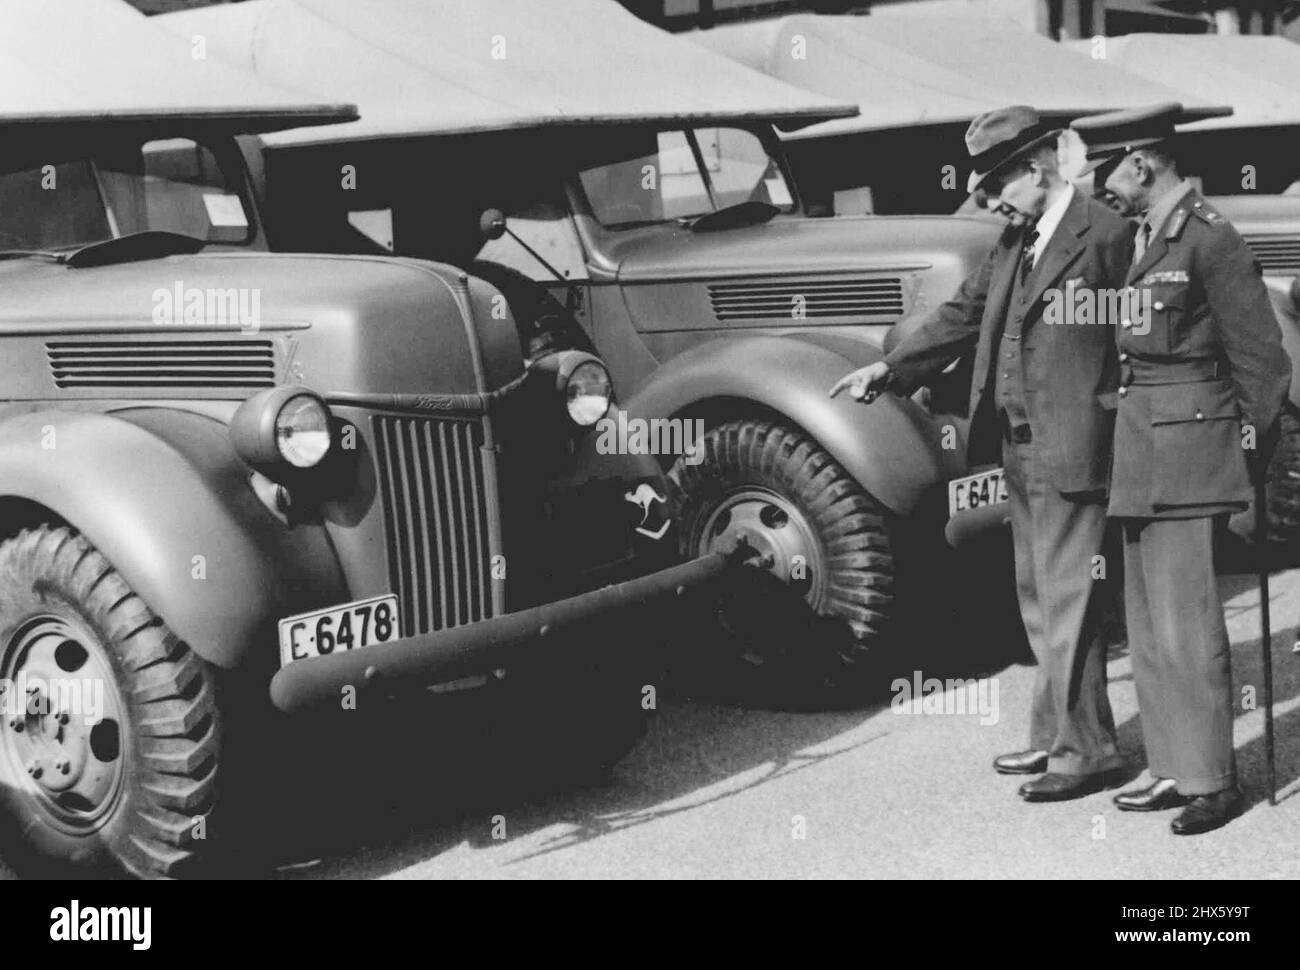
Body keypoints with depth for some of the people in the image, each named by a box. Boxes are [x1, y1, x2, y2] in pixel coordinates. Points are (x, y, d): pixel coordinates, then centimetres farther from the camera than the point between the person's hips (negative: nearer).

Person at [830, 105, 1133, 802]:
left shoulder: (1103, 234, -13)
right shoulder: (1015, 240, 14)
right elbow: (965, 313, 18)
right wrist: (891, 367, 12)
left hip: (1070, 449, -9)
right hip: (1018, 449, 9)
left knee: (1066, 600, -5)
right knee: (1037, 598, 16)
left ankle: (1087, 751, 3)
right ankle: (1055, 735, 26)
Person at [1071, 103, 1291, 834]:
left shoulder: (1209, 239, -13)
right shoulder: (1148, 236, 13)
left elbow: (1262, 356, -11)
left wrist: (1254, 467, -7)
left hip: (1189, 453, -9)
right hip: (1143, 454, 9)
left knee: (1185, 624, -5)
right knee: (1149, 625, 12)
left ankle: (1214, 780, 5)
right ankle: (1175, 770, 21)